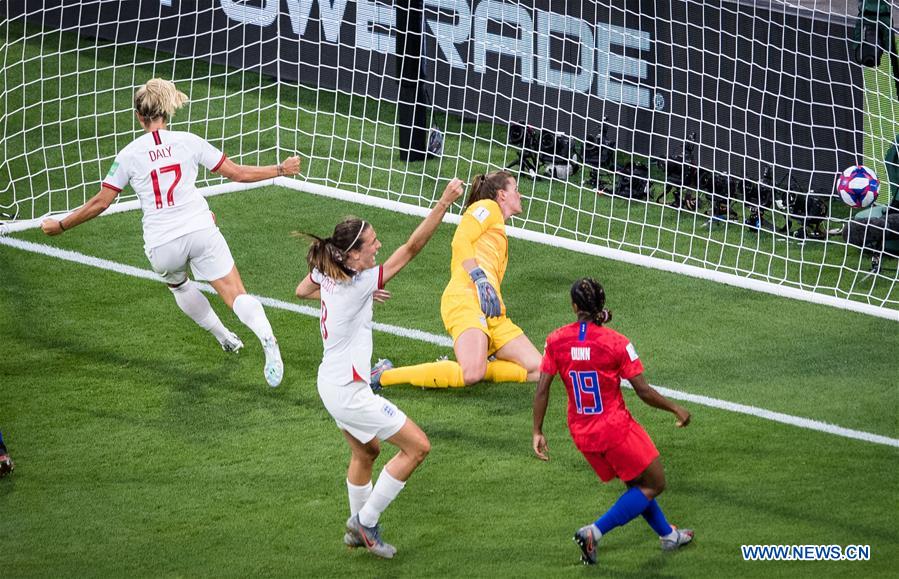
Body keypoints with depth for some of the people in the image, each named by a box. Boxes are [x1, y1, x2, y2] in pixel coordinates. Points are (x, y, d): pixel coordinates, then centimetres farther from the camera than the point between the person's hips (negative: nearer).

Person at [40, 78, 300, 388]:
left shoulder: (128, 155, 2)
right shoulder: (189, 142, 4)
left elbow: (100, 202, 5)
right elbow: (238, 173, 9)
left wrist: (59, 226, 18)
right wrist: (281, 169, 22)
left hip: (161, 246, 0)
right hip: (200, 231, 0)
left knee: (177, 283, 34)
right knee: (237, 296, -4)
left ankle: (225, 338, 37)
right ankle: (267, 339, -33)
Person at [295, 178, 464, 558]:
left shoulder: (327, 272, -3)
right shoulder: (359, 283, -25)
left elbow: (302, 290, 21)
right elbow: (412, 247, -28)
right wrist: (444, 203, -29)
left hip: (331, 382, 9)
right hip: (349, 393, -9)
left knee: (365, 451, 28)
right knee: (417, 446, -2)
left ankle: (357, 532, 40)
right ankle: (365, 521, 6)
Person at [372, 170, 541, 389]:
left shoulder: (501, 235, 35)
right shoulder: (488, 207, 10)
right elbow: (460, 241, -8)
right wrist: (481, 280, -18)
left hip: (493, 316, 9)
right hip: (466, 297, -9)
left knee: (537, 370, -6)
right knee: (472, 374, -31)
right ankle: (384, 375, -17)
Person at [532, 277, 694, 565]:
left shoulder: (556, 341, -8)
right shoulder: (615, 342, -18)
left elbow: (542, 390, -7)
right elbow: (644, 392, -14)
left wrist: (537, 432, 4)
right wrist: (676, 409, 2)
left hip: (582, 434, 6)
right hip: (616, 429, -6)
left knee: (636, 484, 26)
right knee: (654, 484, 11)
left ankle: (668, 535, 38)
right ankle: (595, 531, -2)